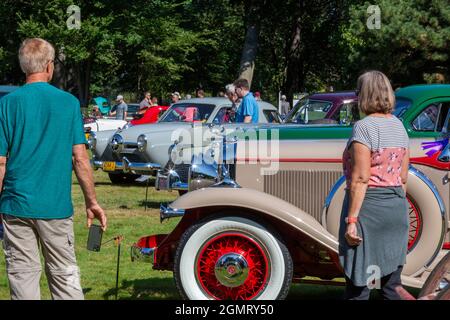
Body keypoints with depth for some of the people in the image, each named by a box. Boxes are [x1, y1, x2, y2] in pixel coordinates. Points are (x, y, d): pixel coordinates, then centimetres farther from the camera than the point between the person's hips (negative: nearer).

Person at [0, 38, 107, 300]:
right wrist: (92, 203, 6)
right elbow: (80, 158, -2)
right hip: (57, 205, 1)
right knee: (65, 274, 9)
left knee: (23, 275, 6)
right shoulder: (69, 102, -2)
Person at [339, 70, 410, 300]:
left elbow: (360, 179, -17)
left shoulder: (364, 127, -13)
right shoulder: (399, 126, 9)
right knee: (392, 283, 12)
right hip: (397, 205, 8)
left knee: (358, 285, -3)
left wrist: (351, 220, -16)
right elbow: (403, 178, 13)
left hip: (367, 204, -7)